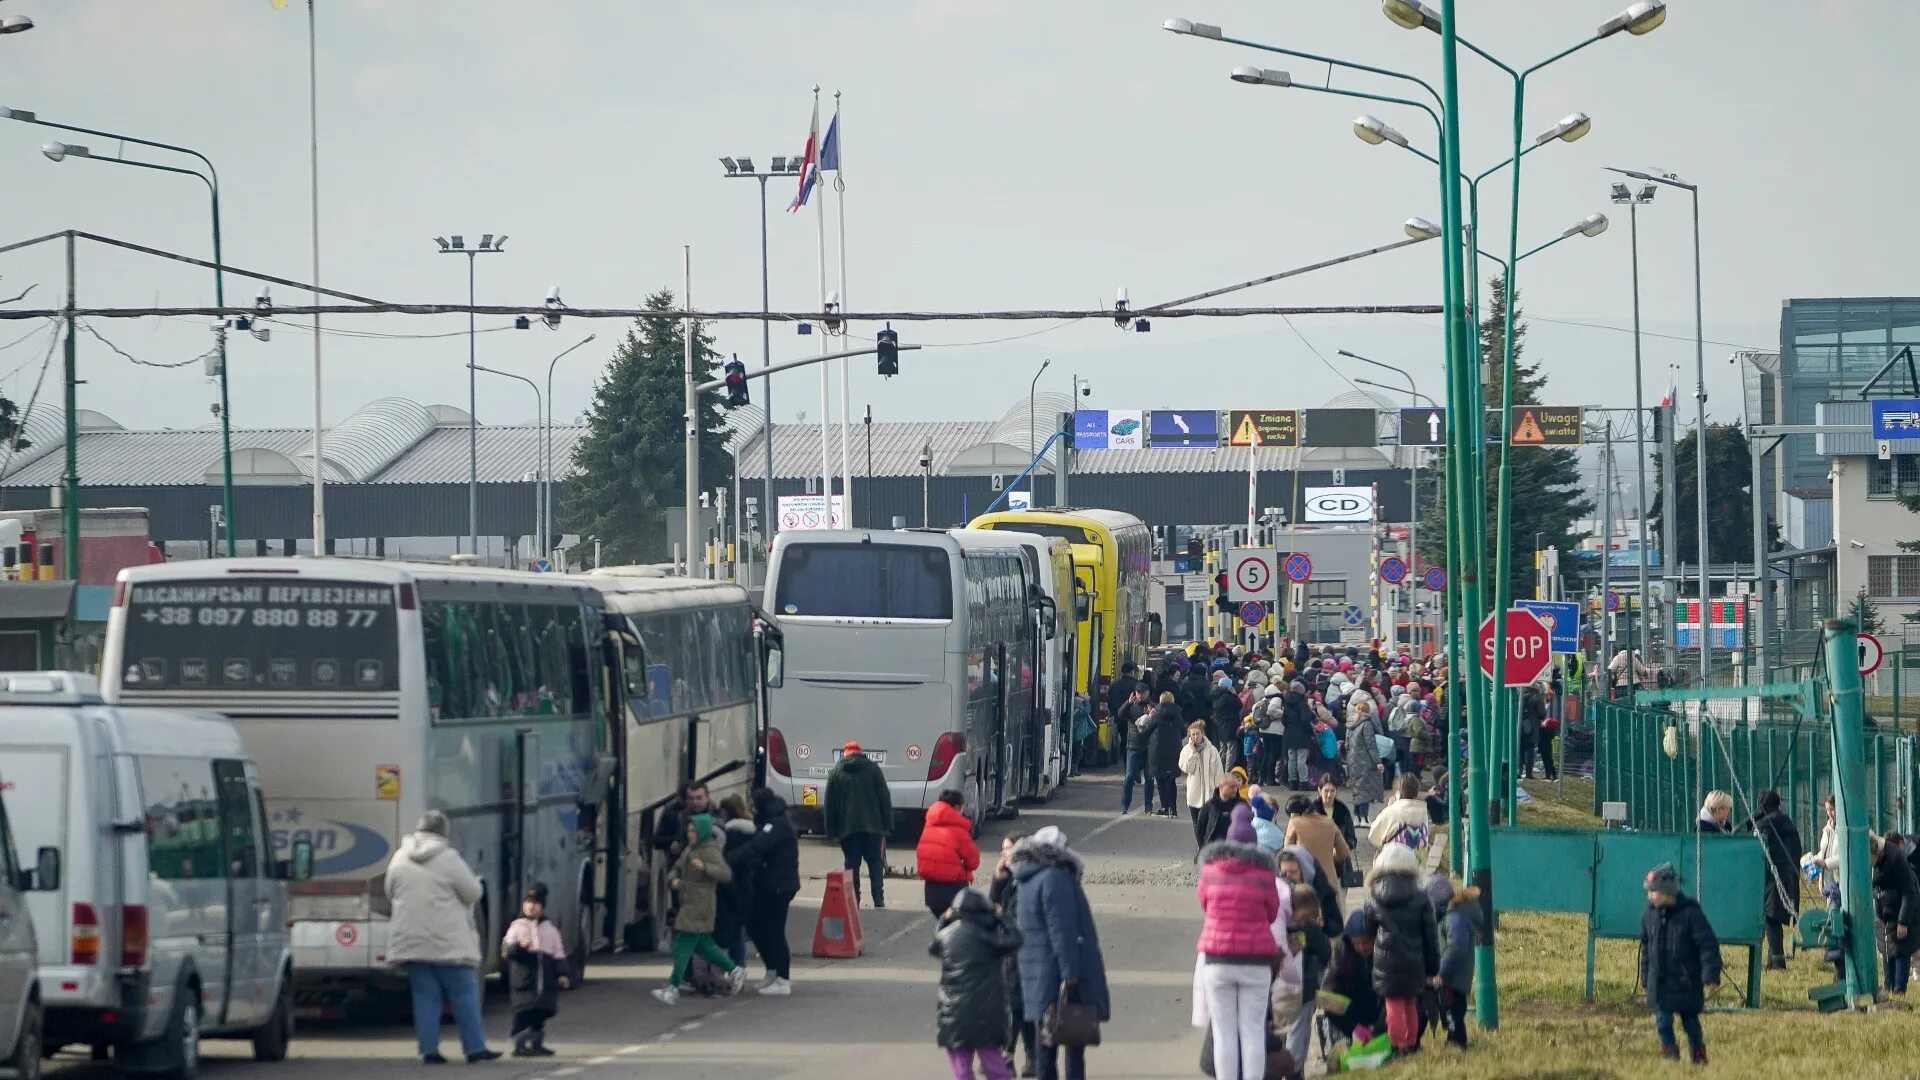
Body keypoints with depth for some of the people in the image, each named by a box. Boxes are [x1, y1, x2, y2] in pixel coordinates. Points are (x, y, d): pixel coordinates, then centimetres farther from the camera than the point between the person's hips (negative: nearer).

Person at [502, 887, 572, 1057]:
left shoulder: (550, 928, 14)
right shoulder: (517, 926, 5)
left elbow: (559, 953, 15)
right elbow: (506, 951, -2)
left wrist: (562, 974, 5)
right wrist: (519, 946, -22)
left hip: (546, 979, 4)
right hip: (524, 978, -4)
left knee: (541, 1012, 7)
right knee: (523, 1013, -11)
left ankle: (537, 1044, 17)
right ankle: (520, 1045, -8)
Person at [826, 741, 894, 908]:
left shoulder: (836, 773, 6)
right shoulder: (872, 768, 2)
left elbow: (830, 804, 6)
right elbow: (885, 797, -1)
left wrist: (831, 831, 9)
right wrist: (888, 824, 2)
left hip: (848, 828, 1)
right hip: (873, 825, -1)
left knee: (852, 864, 5)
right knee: (875, 862, 6)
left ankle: (854, 902, 0)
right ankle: (878, 899, -6)